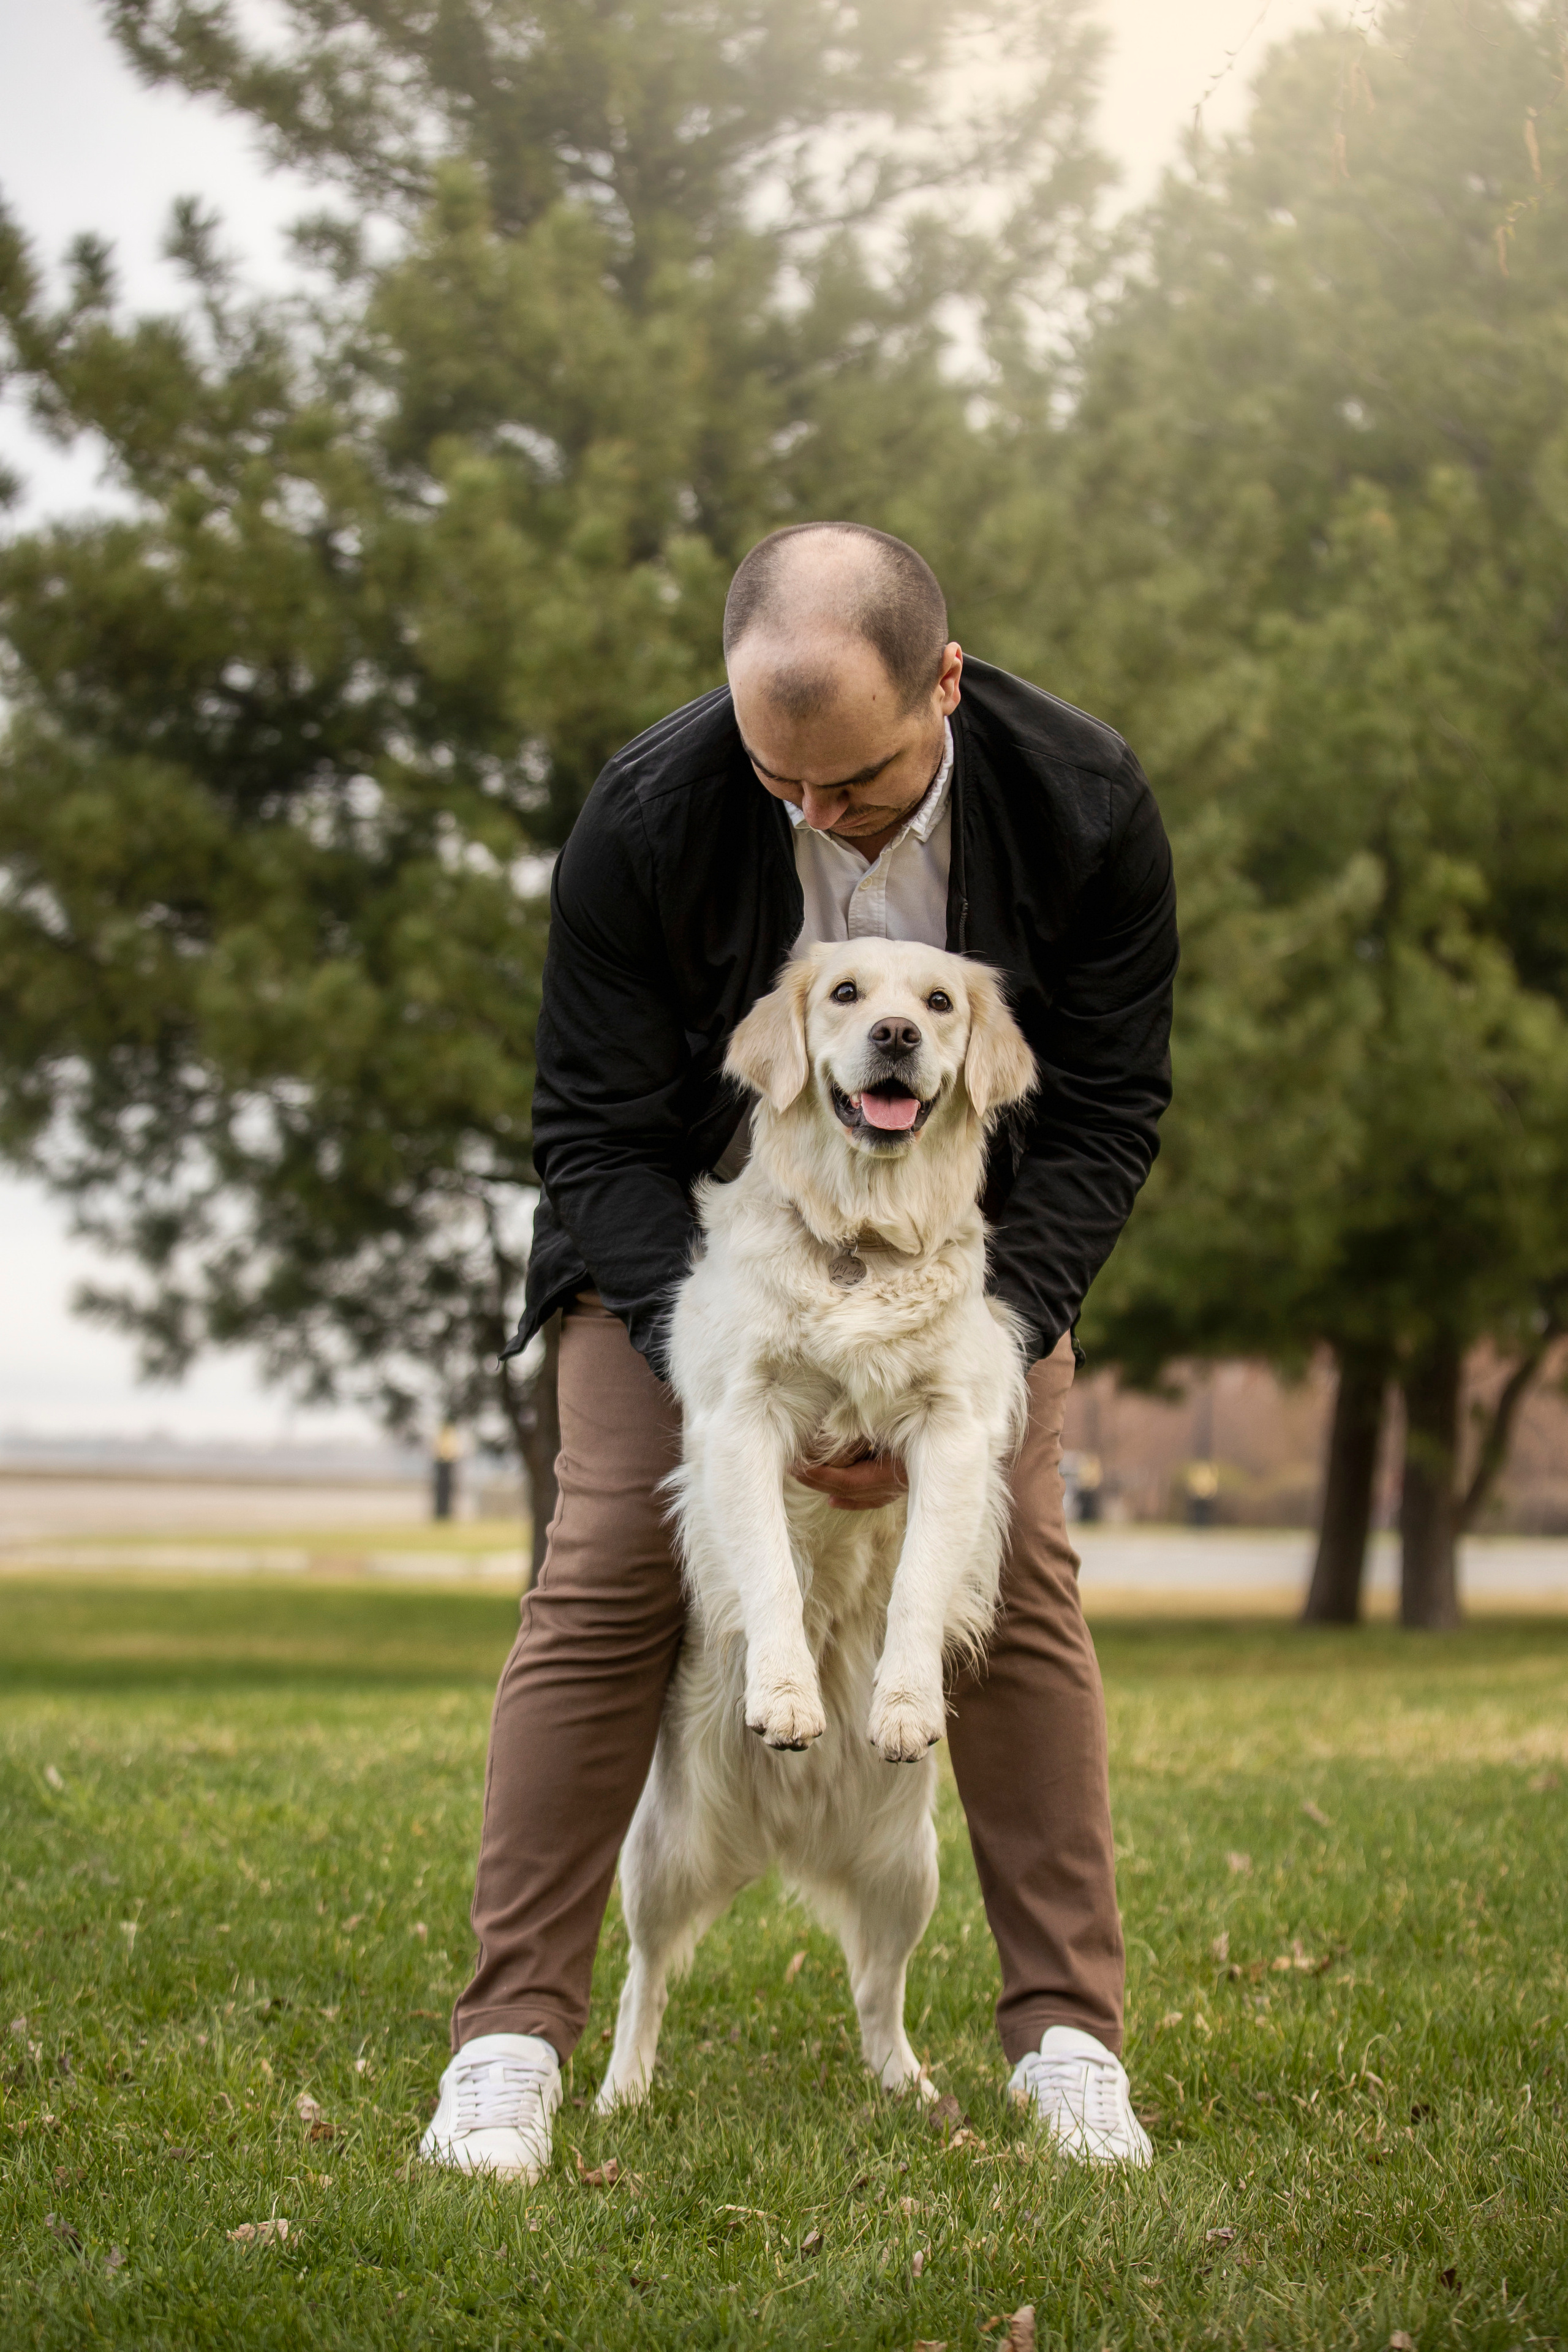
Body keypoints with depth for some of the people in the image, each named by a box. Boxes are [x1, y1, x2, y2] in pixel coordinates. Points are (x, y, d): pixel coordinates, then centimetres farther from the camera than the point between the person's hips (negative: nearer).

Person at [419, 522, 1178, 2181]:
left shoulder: (1083, 803, -23)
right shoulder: (649, 817, -27)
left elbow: (1107, 1112, -13)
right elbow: (597, 1132, -17)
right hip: (685, 1235, -1)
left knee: (1018, 1581, -10)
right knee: (605, 1578, -12)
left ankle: (1065, 2037, -1)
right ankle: (512, 2038, -7)